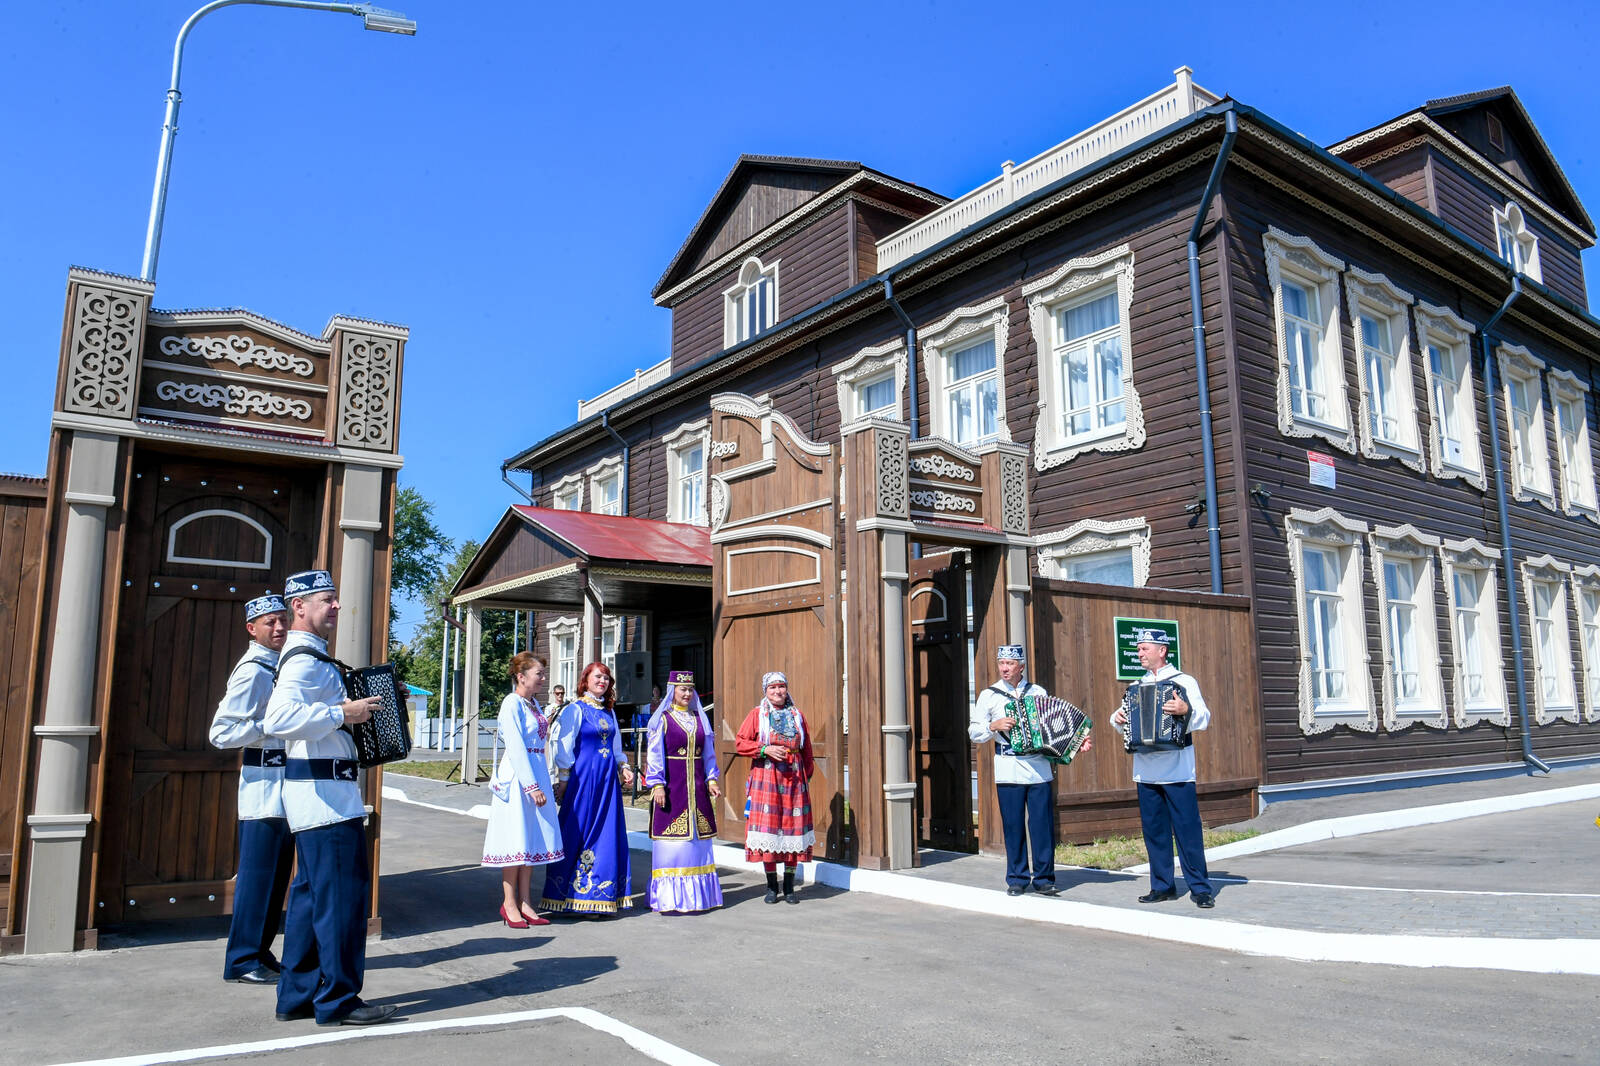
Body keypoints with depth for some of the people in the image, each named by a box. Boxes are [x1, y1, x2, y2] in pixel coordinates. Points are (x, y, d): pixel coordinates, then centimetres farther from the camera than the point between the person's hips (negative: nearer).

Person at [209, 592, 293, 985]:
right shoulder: (252, 672, -13)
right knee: (258, 874, -3)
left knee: (277, 873, 14)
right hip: (263, 785, -9)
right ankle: (242, 961, 7)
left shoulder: (283, 666, 15)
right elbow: (221, 732, -20)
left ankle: (260, 952, 24)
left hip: (285, 786, 9)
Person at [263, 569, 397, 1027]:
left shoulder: (310, 656, 18)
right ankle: (338, 999, 3)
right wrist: (342, 712, -25)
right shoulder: (305, 659, -16)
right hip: (325, 790, -11)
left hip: (318, 790, 11)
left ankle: (297, 996, 22)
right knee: (342, 892, -5)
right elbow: (279, 718, -32)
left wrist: (366, 706, 20)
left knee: (312, 893, 14)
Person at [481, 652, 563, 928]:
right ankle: (509, 903, 8)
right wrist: (532, 786, -21)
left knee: (532, 839, 9)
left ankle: (524, 902, 15)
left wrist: (546, 783, 15)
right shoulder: (512, 703, -11)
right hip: (517, 777, -8)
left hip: (536, 775, 8)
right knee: (517, 839, -3)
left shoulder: (534, 704, 15)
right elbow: (516, 748, -17)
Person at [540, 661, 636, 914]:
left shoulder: (608, 712, 15)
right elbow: (564, 746, -7)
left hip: (608, 779, 6)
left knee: (607, 832, 6)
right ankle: (576, 895, 5)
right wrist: (563, 780, -11)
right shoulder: (575, 709, -4)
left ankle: (602, 896, 14)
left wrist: (624, 767, 8)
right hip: (584, 776, -6)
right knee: (580, 832, -4)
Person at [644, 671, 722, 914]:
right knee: (671, 840, -5)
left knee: (697, 837, 8)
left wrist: (711, 779, 8)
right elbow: (654, 754, -6)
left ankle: (694, 894, 18)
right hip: (671, 785, -5)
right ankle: (669, 899, 1)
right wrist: (657, 785, -13)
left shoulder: (699, 718, 13)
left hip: (696, 785, 5)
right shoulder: (662, 719, -2)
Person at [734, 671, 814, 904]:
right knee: (767, 830, -3)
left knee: (793, 829, 2)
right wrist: (765, 749, -12)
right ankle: (771, 887, 10)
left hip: (793, 779, 2)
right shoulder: (756, 715, 5)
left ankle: (789, 887, 13)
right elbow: (740, 744, 0)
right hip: (766, 779, -2)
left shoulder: (797, 716, 12)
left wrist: (807, 776, 9)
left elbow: (806, 750, 15)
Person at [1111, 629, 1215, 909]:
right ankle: (1162, 886, 17)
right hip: (1146, 770, 5)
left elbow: (1204, 717, -11)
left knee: (1188, 829, -3)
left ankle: (1200, 888, 5)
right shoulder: (1137, 686, 15)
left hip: (1177, 770, -5)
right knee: (1154, 830, 8)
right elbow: (1125, 715, 18)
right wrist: (1118, 717, -5)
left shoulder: (1184, 682, -1)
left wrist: (1186, 710, -31)